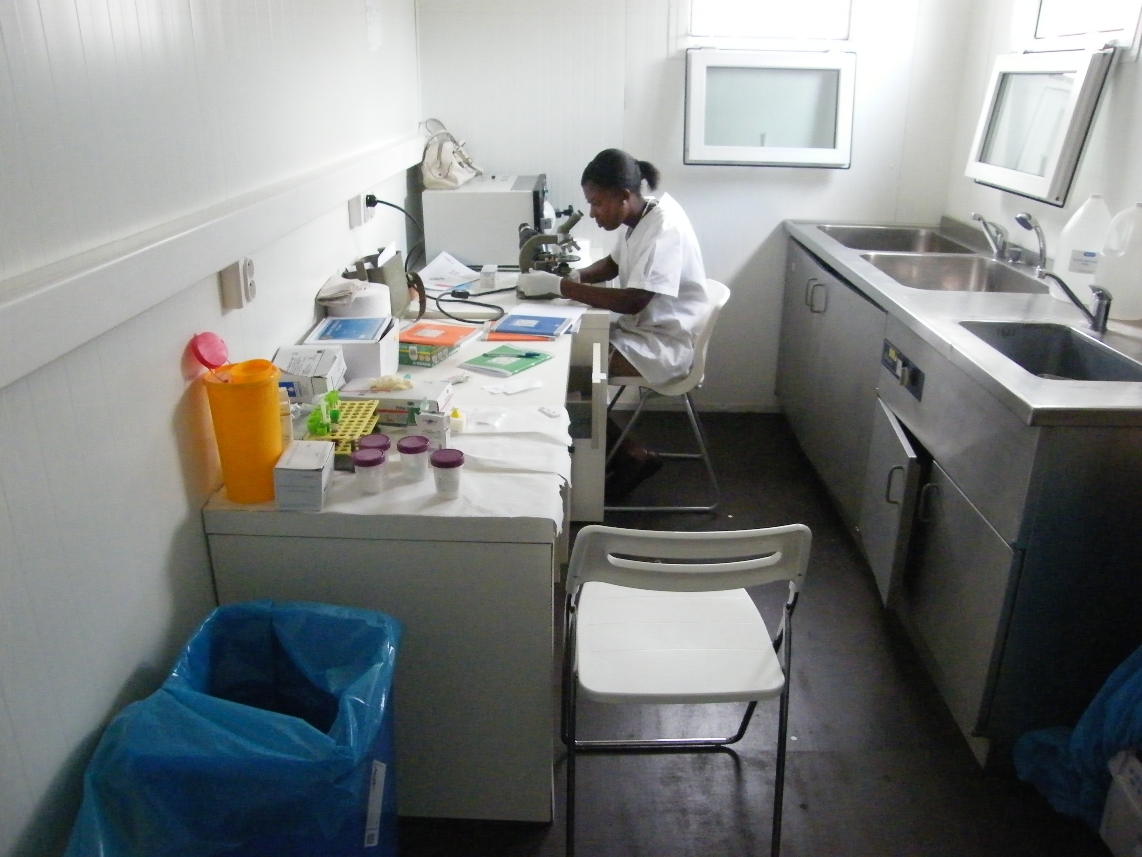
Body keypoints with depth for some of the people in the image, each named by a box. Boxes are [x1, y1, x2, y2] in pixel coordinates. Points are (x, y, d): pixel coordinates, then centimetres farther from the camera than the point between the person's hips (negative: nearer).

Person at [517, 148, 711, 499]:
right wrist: (572, 276, -4)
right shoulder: (638, 216, 3)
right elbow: (613, 264, 17)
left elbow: (632, 301, -30)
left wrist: (559, 286, -27)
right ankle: (609, 447, 11)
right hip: (643, 328, 9)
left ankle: (635, 454, 3)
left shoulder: (664, 228, -24)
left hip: (667, 342, -9)